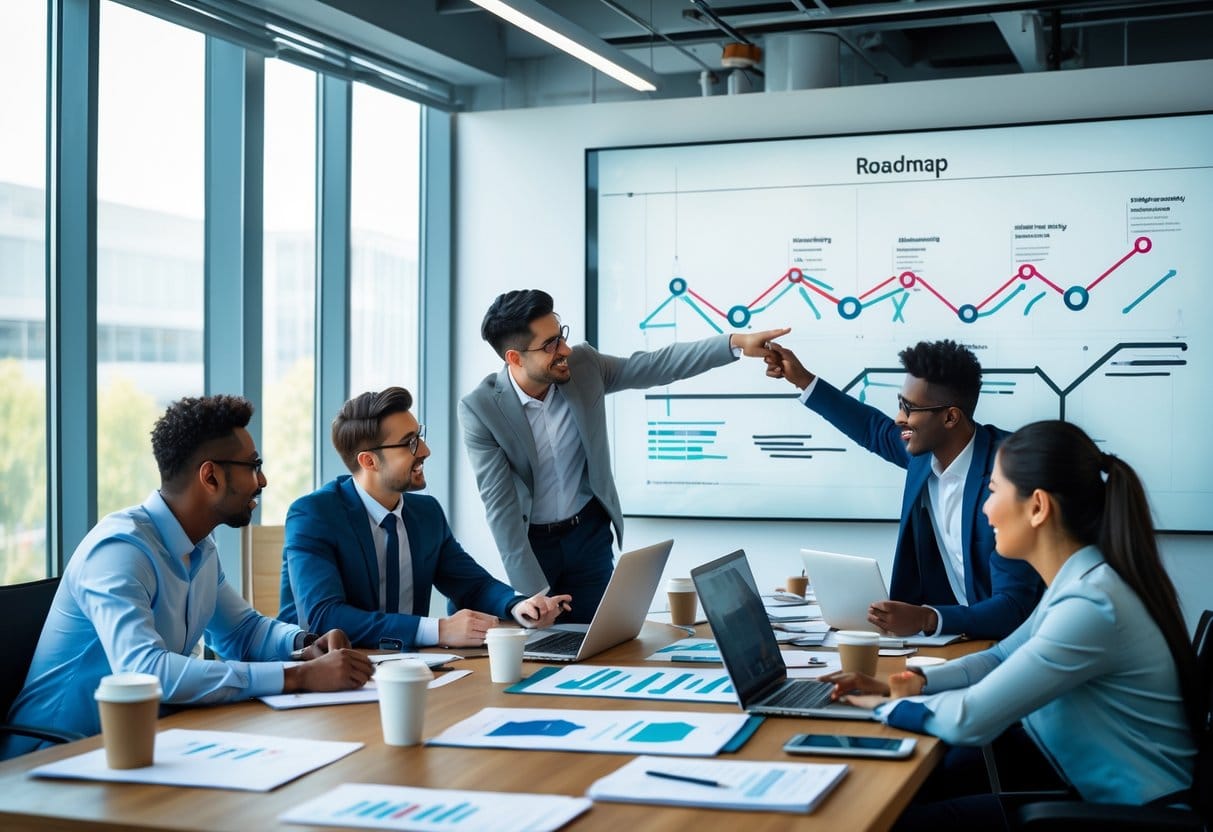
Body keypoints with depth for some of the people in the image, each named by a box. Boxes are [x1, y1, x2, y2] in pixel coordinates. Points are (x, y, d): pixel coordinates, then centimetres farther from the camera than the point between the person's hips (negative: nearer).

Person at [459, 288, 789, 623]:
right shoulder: (480, 409, -21)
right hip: (528, 542, -3)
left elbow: (655, 366, -5)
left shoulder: (583, 365, -11)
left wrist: (736, 343, -17)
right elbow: (500, 506, -21)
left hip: (589, 534, 3)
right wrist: (533, 593, -25)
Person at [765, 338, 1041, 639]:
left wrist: (924, 620, -40)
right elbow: (874, 429, 23)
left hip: (997, 636, -7)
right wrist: (803, 379, 21)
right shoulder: (926, 450, -3)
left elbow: (1013, 607, -25)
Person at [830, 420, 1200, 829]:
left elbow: (969, 719, -26)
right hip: (1096, 784, 9)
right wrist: (917, 683, 0)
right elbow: (1002, 660, 16)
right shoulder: (1081, 580, 3)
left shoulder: (1090, 604, -27)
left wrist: (885, 704, -8)